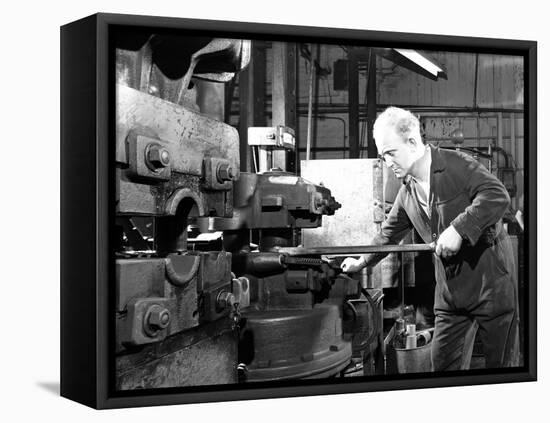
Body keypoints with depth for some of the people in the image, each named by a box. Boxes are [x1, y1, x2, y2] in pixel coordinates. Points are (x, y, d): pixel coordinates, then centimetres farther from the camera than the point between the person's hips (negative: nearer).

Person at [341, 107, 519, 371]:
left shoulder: (457, 165, -14)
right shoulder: (407, 193, 9)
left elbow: (498, 196, -27)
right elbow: (389, 233, 24)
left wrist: (458, 229, -31)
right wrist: (362, 262, 27)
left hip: (490, 278, -7)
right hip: (451, 289, 7)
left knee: (502, 363, 3)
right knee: (442, 364, 7)